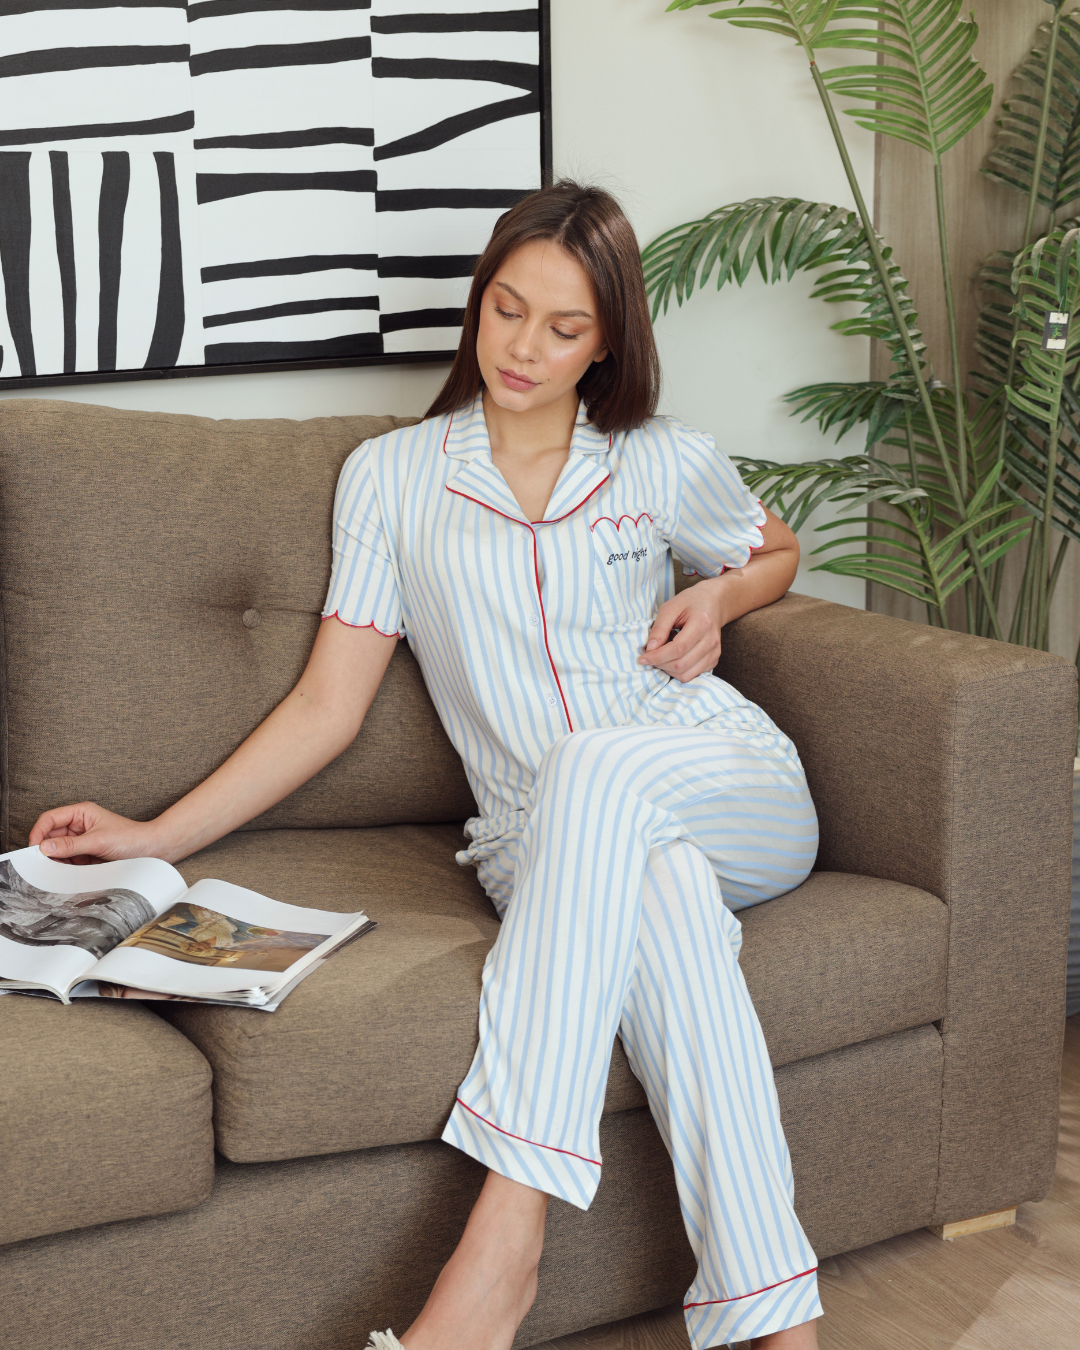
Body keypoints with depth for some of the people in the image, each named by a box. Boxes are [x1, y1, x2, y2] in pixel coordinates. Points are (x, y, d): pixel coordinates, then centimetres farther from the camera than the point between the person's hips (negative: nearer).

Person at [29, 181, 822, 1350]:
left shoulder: (666, 466, 11)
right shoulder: (391, 478, 9)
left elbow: (777, 549, 32)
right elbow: (327, 705, 7)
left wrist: (715, 598, 7)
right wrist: (157, 836, -3)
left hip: (737, 792, 1)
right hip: (543, 845, 0)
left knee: (599, 767, -37)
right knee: (660, 897, -39)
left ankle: (502, 1248, -42)